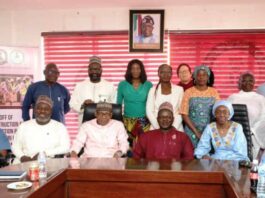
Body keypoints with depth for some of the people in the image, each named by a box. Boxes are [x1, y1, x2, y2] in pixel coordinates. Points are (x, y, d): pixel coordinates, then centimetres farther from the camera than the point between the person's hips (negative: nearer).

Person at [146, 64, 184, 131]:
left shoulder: (179, 89, 4)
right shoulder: (153, 90, 4)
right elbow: (149, 111, -1)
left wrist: (174, 127, -10)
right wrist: (158, 127, -10)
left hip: (176, 129, 0)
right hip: (157, 129, 0)